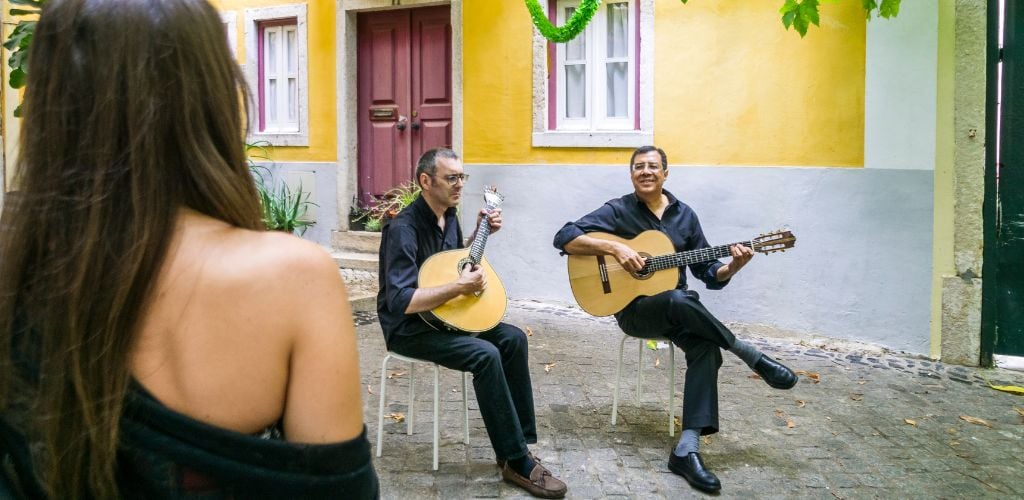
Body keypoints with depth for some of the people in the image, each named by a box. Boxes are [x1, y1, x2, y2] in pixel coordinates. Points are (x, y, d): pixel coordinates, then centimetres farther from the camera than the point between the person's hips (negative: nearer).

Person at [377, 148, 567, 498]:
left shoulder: (448, 217, 5)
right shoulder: (404, 229, -23)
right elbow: (400, 301, -32)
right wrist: (460, 287, -32)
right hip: (409, 327, -9)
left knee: (513, 339, -7)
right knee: (485, 355, -28)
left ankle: (518, 444, 0)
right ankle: (517, 462, -16)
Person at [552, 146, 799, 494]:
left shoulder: (684, 215, 8)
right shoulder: (618, 211, -3)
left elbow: (709, 274, 9)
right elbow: (564, 238, -14)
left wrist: (733, 266, -14)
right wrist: (615, 248, -24)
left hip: (677, 310, 4)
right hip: (633, 309, -4)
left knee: (706, 347, -29)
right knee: (681, 300, -37)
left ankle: (687, 449, -33)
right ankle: (754, 358, -19)